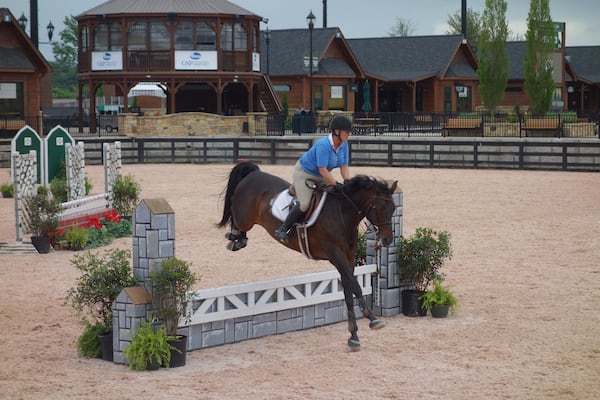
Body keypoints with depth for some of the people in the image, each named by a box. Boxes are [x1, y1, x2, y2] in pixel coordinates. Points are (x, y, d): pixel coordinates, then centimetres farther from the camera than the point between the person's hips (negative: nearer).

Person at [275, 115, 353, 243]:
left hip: (321, 176, 9)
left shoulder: (344, 144, -9)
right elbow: (322, 170, -34)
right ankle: (283, 230, -8)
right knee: (304, 204, -22)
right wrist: (337, 185, -35)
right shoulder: (323, 145, -34)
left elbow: (344, 166, -5)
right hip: (304, 173, -9)